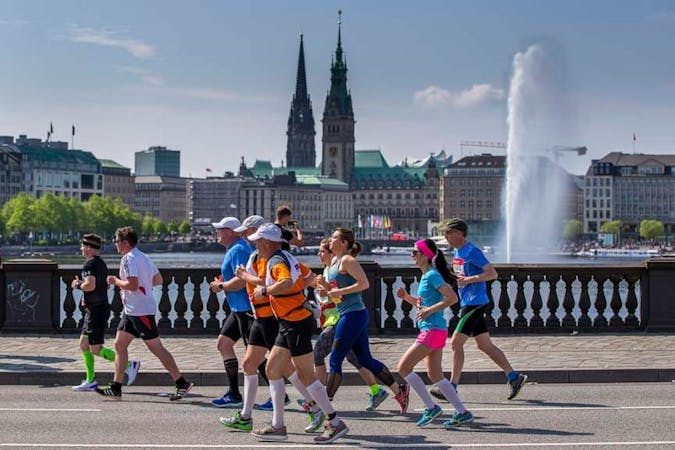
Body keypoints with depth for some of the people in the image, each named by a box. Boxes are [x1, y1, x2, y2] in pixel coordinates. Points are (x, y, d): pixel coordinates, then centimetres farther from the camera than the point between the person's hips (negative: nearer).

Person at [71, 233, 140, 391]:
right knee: (84, 344, 13)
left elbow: (90, 285, -29)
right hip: (93, 310, 10)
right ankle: (90, 381, 15)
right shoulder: (101, 263, 15)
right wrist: (82, 284, 20)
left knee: (96, 349, -7)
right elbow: (106, 285, 24)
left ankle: (129, 365, -7)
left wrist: (78, 285, -9)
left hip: (96, 311, -10)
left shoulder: (89, 263, -15)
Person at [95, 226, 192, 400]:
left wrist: (115, 281, -11)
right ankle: (116, 388, 11)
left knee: (156, 348, -5)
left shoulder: (129, 258, -15)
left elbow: (132, 285, -26)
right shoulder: (143, 257, 14)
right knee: (119, 345, 9)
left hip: (141, 311, -10)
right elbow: (158, 280, 18)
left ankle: (182, 384, -1)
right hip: (131, 311, 10)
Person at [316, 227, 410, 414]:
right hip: (347, 315, 10)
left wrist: (339, 292, -20)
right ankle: (399, 390, 19)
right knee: (366, 360, 13)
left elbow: (364, 283, -21)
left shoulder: (347, 260, -11)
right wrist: (326, 288, 5)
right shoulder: (335, 260, 16)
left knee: (335, 361, -6)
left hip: (353, 315, -10)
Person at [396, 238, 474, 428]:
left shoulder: (432, 275, -13)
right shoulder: (426, 276, 16)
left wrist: (430, 310, -21)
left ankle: (431, 407, -3)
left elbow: (452, 298, -22)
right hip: (432, 331, 10)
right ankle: (463, 412, 12)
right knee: (435, 375, 11)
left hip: (433, 331, -10)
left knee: (404, 367, -8)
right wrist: (407, 297, 12)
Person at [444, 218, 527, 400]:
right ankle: (514, 377, 15)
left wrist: (468, 279, -21)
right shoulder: (457, 252, 13)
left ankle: (452, 388, -5)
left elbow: (493, 274, -18)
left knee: (456, 343, -9)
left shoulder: (472, 252, -15)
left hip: (475, 304, -10)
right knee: (485, 345, 10)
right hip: (468, 304, 10)